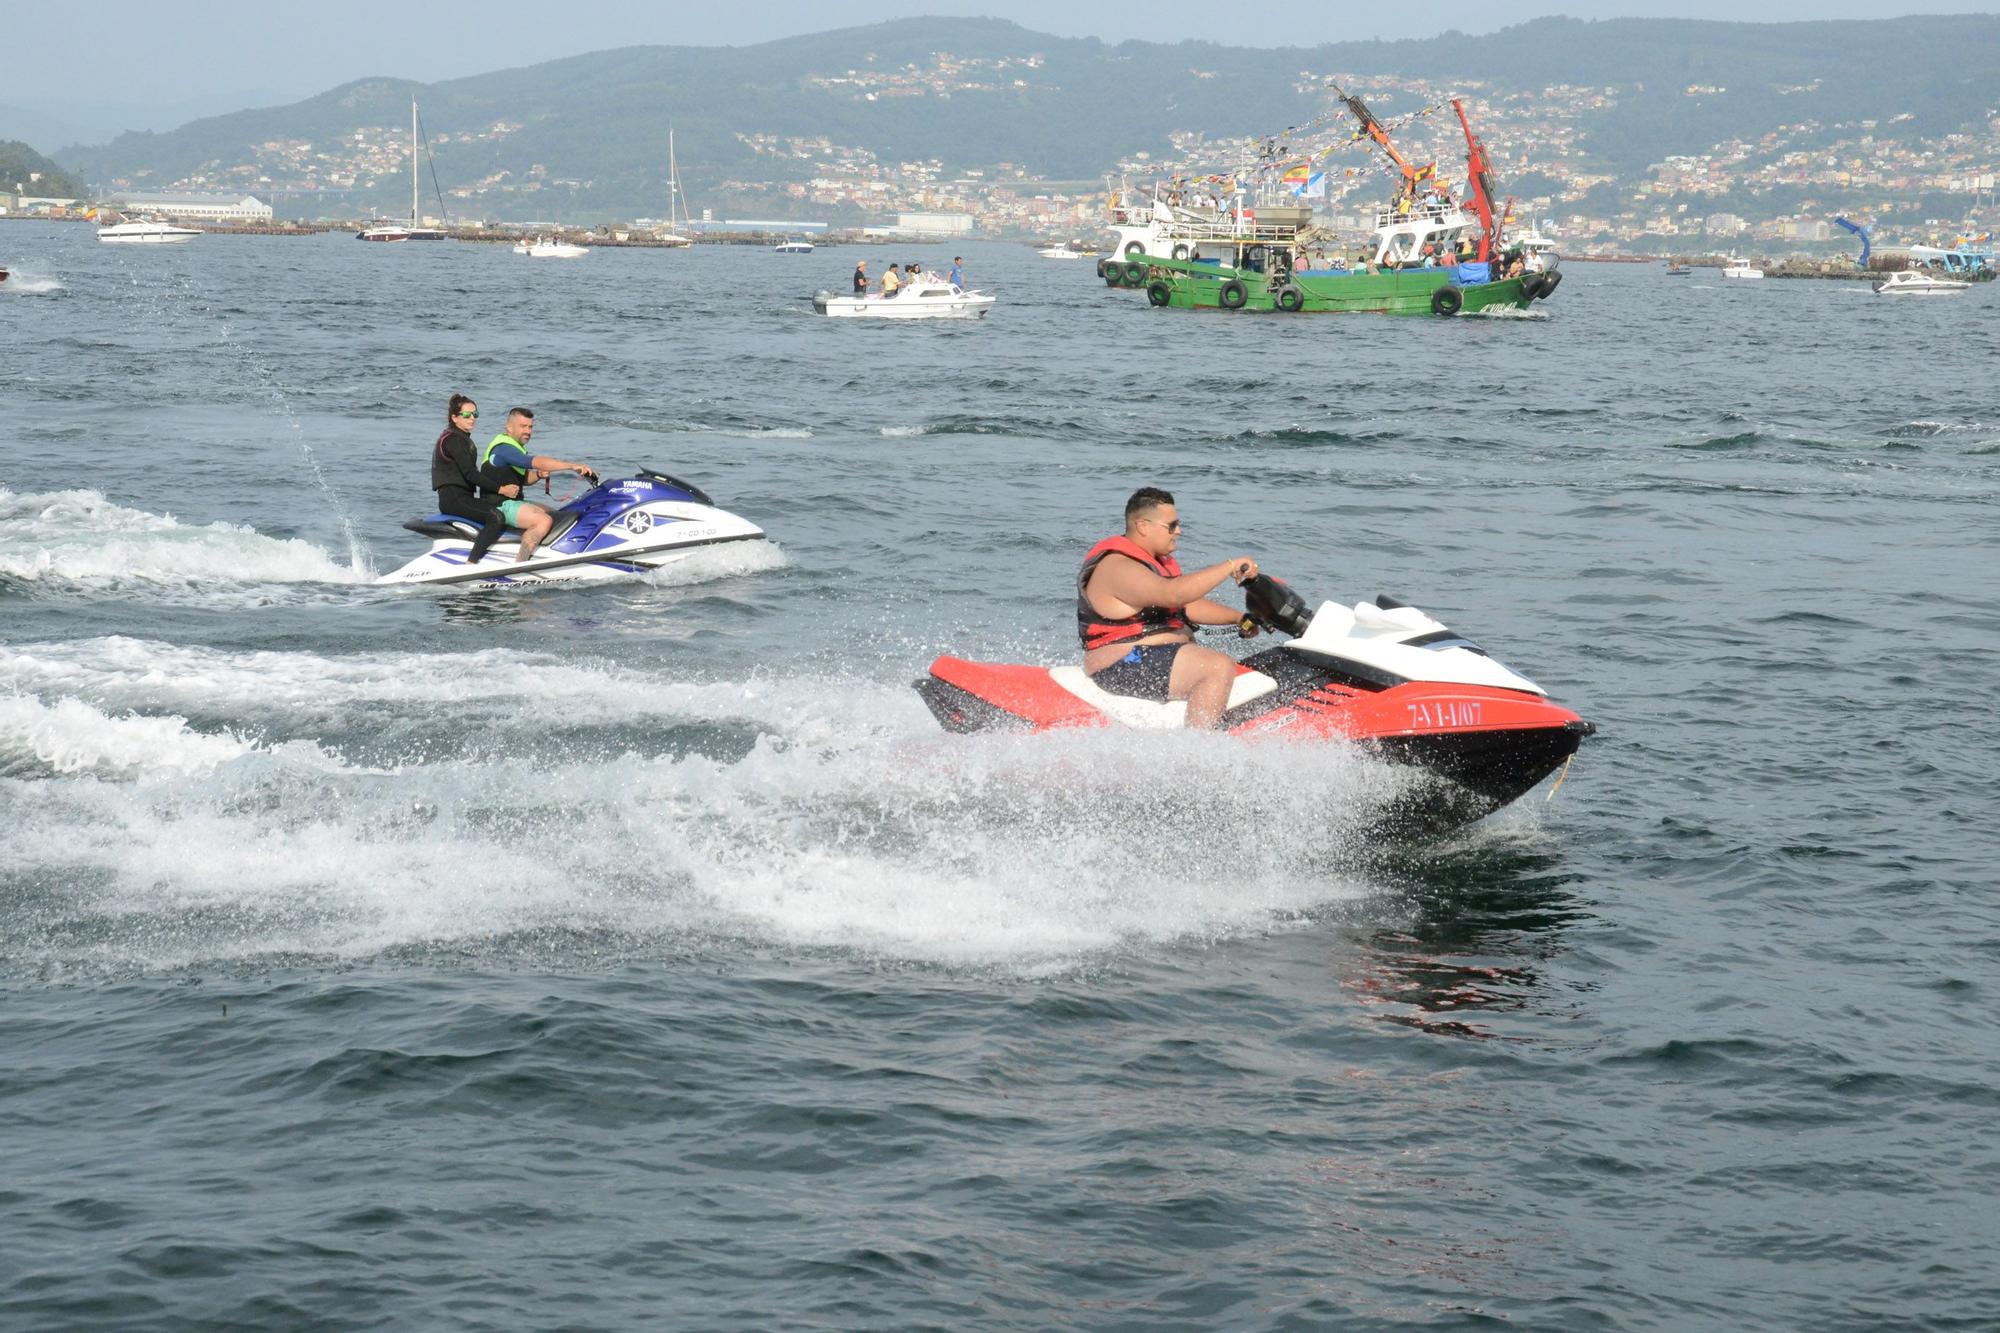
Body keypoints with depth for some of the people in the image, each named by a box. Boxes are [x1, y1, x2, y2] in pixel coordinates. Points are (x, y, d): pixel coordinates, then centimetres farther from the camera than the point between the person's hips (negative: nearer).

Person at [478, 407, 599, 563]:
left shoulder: (515, 447, 17)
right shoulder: (504, 448, -19)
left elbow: (523, 479, 22)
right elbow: (536, 462, -31)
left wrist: (538, 475, -2)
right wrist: (573, 466, -36)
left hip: (512, 502, 11)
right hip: (500, 505, -11)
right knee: (543, 521, -27)